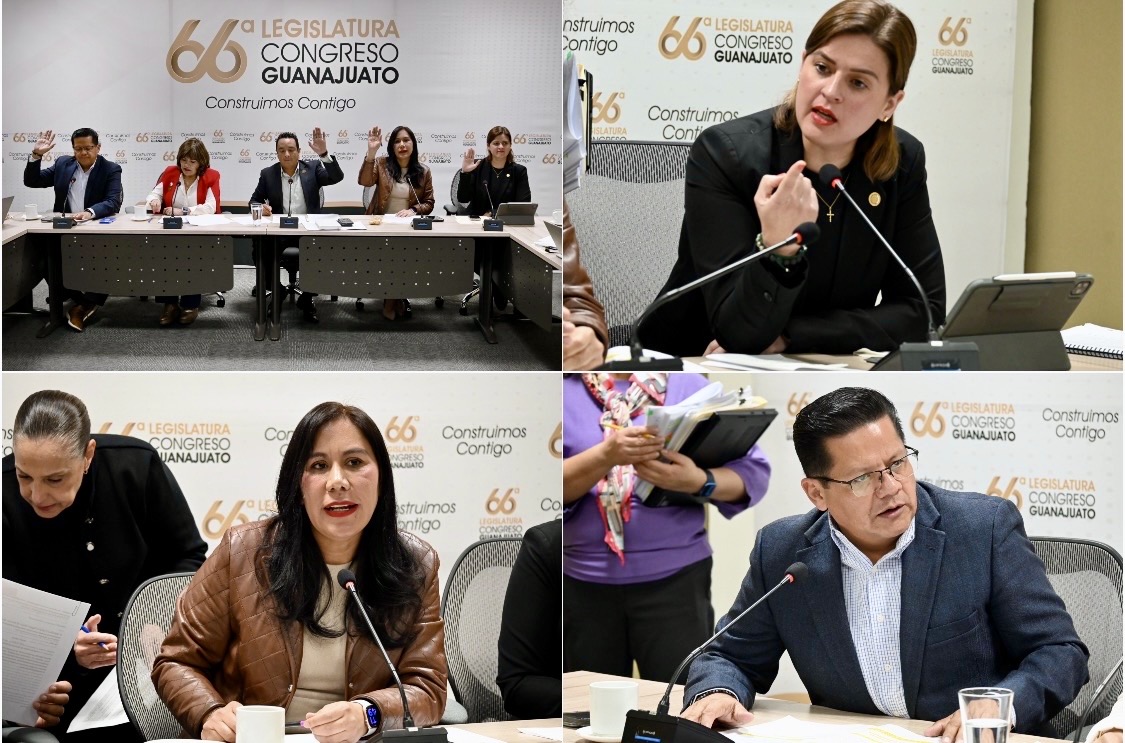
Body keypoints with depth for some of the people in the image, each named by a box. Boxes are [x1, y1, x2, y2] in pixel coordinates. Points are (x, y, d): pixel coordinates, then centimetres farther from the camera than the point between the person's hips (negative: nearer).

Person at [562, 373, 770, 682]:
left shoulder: (687, 384, 5)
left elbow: (754, 473, 0)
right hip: (581, 581, 1)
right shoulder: (566, 390, 4)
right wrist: (606, 456, -23)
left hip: (674, 577, -1)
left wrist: (698, 481, -19)